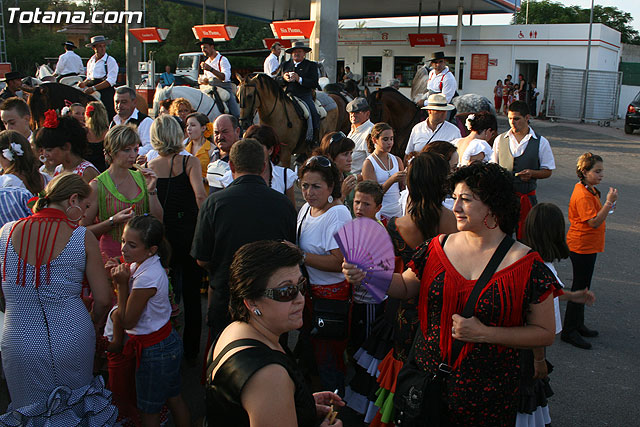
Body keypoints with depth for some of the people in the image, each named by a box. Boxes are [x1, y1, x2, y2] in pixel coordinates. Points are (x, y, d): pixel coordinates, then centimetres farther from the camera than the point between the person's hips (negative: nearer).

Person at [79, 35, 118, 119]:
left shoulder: (111, 61, -2)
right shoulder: (91, 61, 17)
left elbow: (110, 81, -12)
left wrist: (94, 88, -19)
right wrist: (84, 83, 4)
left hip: (107, 94, -5)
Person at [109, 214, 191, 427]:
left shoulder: (147, 277, -29)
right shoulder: (140, 264, -1)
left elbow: (127, 321, -19)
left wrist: (121, 283, -21)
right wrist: (121, 275, -7)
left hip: (155, 352, -9)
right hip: (169, 341, 9)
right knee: (174, 399, 23)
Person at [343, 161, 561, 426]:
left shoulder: (527, 266, -13)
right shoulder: (439, 247, -2)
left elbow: (545, 334, -9)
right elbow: (406, 286, 10)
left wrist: (485, 333, -19)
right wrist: (365, 274, -8)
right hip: (426, 375, 3)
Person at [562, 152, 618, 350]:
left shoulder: (588, 190, 10)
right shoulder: (583, 195, -23)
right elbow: (594, 222, -27)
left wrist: (607, 205, 6)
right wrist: (609, 202, -29)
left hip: (588, 246, 10)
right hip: (582, 247, -10)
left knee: (583, 287, 18)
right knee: (580, 288, -3)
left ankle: (578, 325, 30)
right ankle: (569, 331, 7)